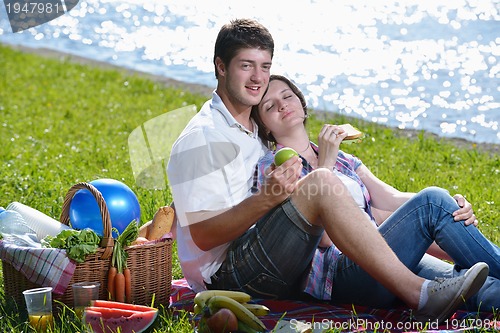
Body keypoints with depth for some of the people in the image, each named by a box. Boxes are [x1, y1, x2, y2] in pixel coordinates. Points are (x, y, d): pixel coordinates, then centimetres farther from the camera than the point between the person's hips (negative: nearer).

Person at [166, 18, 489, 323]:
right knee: (322, 182, -30)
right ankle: (419, 295, -37)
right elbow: (202, 236, -16)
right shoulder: (201, 139, -7)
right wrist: (268, 198, -28)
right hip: (227, 274, -9)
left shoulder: (255, 131, 23)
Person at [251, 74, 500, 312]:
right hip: (341, 273, -6)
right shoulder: (272, 166, 7)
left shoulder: (343, 160, 28)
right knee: (431, 202, -25)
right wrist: (325, 163, -5)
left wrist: (452, 206, -7)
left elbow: (392, 199, 11)